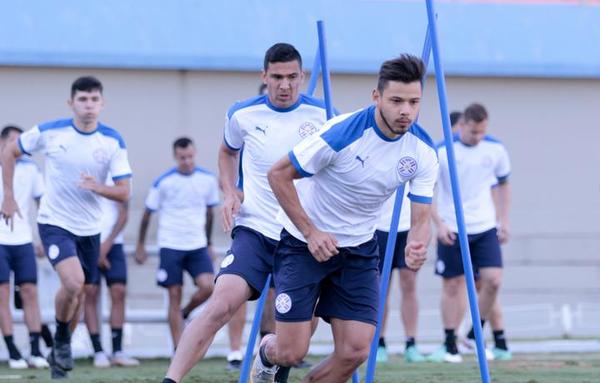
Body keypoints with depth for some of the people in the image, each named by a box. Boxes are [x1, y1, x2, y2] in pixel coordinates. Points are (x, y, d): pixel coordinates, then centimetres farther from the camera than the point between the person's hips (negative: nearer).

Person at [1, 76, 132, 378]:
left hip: (89, 229, 3)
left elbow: (124, 193, -7)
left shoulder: (113, 141, -7)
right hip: (55, 223, -3)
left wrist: (98, 187, -27)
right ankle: (62, 339, 1)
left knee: (77, 294, 11)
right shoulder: (49, 132, -11)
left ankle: (59, 352, 33)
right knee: (73, 282, -25)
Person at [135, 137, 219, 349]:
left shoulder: (208, 179, 2)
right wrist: (140, 246, 7)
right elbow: (148, 213, 4)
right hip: (170, 246, -2)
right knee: (175, 295, -3)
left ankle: (184, 313, 15)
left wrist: (208, 243, 20)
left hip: (197, 245, 3)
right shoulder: (164, 182, -6)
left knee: (207, 287, -16)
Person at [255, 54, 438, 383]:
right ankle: (266, 353, 33)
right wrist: (311, 232, -20)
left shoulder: (423, 151, -11)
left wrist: (416, 246, -34)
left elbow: (420, 218, -10)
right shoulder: (342, 133, -25)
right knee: (291, 352, -6)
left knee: (354, 352, -8)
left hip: (359, 250, 4)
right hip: (304, 243, -4)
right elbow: (278, 174, -17)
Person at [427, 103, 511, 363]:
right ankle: (450, 346, 12)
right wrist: (439, 224, -13)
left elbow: (504, 183, 14)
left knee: (493, 280, -10)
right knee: (453, 285, 2)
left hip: (485, 227, 2)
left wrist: (503, 220, 8)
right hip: (452, 230, -2)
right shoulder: (442, 151, -11)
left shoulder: (495, 149, -2)